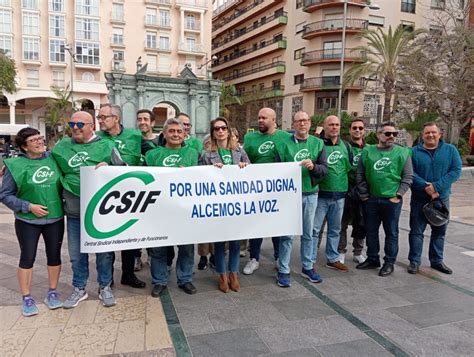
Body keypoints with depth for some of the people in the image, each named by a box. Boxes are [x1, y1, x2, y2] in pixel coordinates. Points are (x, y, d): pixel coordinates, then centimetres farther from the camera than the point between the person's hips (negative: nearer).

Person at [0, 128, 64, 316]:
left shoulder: (54, 159, -1)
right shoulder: (15, 165, -9)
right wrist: (28, 206, -16)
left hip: (55, 218, 3)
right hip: (27, 221, -3)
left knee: (54, 256, 11)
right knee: (27, 258, 7)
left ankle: (52, 292, 28)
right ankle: (26, 298, 22)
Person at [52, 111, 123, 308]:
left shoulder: (106, 146, -2)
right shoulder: (62, 146, 8)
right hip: (74, 211, 3)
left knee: (103, 250, 9)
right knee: (77, 253, 13)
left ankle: (104, 287, 27)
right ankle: (79, 288, 31)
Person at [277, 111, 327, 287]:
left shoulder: (318, 143, 5)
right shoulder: (285, 143, -2)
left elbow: (325, 169, -1)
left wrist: (313, 167, -20)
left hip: (310, 194, 3)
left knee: (308, 233, 14)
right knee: (287, 234, 2)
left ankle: (307, 267, 29)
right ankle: (283, 271, 13)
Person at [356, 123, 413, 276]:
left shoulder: (402, 152, -1)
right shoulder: (368, 151, 3)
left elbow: (408, 177, -1)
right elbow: (360, 175, 5)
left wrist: (398, 195, -7)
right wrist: (364, 194, 2)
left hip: (392, 201, -2)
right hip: (371, 200, 2)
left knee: (391, 233, 7)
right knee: (371, 231, 13)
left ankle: (389, 262, 21)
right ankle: (372, 259, 28)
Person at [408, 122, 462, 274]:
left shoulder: (450, 150, 1)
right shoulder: (414, 152, -2)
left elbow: (456, 171, -9)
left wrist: (436, 187, -20)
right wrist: (426, 187, -23)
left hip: (442, 198, 2)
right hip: (419, 199, -2)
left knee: (440, 231, 12)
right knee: (416, 231, 4)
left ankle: (437, 260, 26)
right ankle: (414, 261, 14)